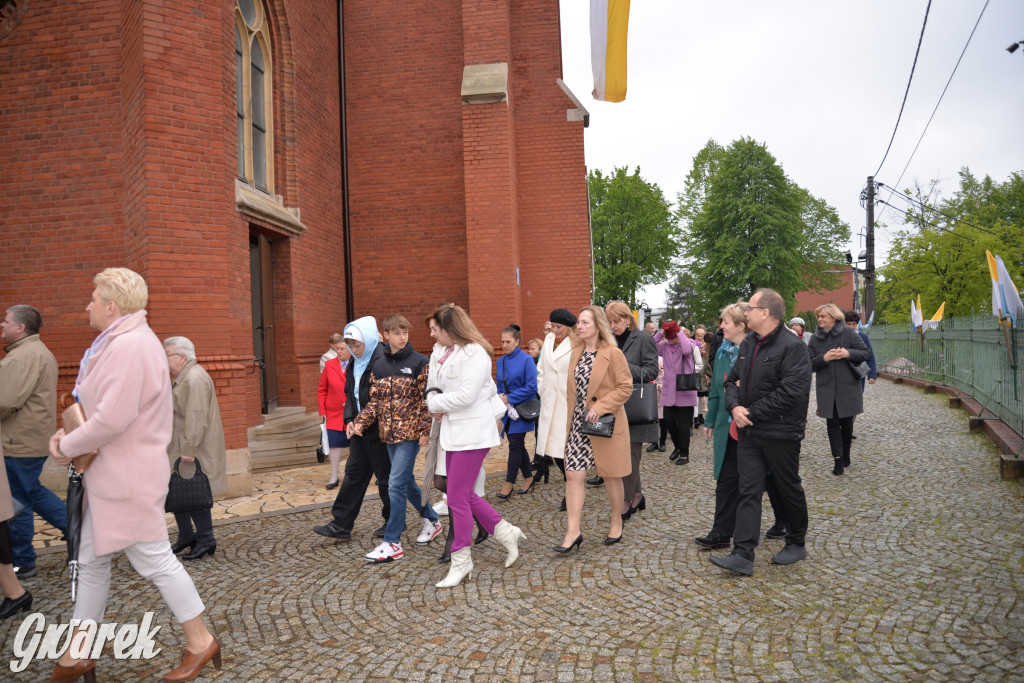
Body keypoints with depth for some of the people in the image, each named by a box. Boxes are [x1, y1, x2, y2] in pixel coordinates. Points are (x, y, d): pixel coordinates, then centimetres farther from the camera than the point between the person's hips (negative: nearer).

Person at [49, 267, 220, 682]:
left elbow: (113, 419, -27)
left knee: (154, 560, 1)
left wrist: (67, 446, -12)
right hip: (109, 476, 10)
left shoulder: (130, 345, -22)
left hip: (128, 478, -10)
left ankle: (201, 642, 16)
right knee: (92, 561, 17)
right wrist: (70, 437, 6)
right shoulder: (119, 341, 13)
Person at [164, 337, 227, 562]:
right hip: (179, 449, 10)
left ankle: (205, 540, 10)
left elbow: (196, 418, -25)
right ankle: (186, 537, 26)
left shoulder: (195, 379, -18)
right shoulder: (182, 377, 16)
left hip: (194, 452, -10)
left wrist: (189, 450, -26)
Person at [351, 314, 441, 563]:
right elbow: (374, 401, 11)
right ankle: (431, 521, 35)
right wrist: (360, 422, -3)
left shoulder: (419, 362, -6)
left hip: (411, 432, -6)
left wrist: (425, 430, -14)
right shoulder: (378, 366, 9)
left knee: (397, 484, -9)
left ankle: (392, 544, 0)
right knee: (406, 481, 15)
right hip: (389, 433, 6)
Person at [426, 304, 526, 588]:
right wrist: (435, 399, -5)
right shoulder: (452, 354, 13)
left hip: (472, 433, -9)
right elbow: (443, 389, 17)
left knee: (458, 498, -3)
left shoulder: (474, 352, -14)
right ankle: (507, 532, 28)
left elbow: (466, 396, -22)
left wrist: (435, 403, -8)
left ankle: (460, 563, 11)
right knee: (464, 495, 12)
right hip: (454, 432, 9)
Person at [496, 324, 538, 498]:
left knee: (515, 444, -7)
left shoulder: (526, 360, -11)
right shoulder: (500, 361, 7)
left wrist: (509, 398, -16)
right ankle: (528, 478, 25)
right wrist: (499, 396, -5)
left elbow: (532, 387, -15)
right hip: (507, 410, 6)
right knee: (518, 445, 12)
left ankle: (509, 483, 1)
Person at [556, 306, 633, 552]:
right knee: (573, 474, -2)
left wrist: (599, 407, -20)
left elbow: (626, 387, -13)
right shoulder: (575, 353, 9)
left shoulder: (613, 353, -11)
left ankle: (616, 523, 29)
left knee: (610, 476, 9)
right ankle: (573, 531, 2)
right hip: (578, 423, 5)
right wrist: (569, 418, 14)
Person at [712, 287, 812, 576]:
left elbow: (791, 393, -23)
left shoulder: (792, 347, -16)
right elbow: (733, 379, 15)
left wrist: (752, 413, -18)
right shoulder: (748, 344, 10)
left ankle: (796, 544, 33)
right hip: (748, 432, 7)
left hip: (780, 433, -7)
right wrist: (735, 406, -6)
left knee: (789, 490, 12)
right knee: (749, 491, 2)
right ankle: (743, 555, 1)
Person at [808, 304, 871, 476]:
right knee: (832, 424, 0)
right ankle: (838, 459, 6)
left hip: (848, 387, -1)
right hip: (826, 389, 1)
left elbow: (866, 353, -2)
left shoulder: (848, 333, -1)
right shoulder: (815, 338, 4)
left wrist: (848, 353, -18)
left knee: (847, 423, 11)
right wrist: (824, 358, -17)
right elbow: (809, 364, 0)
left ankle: (845, 456, 27)